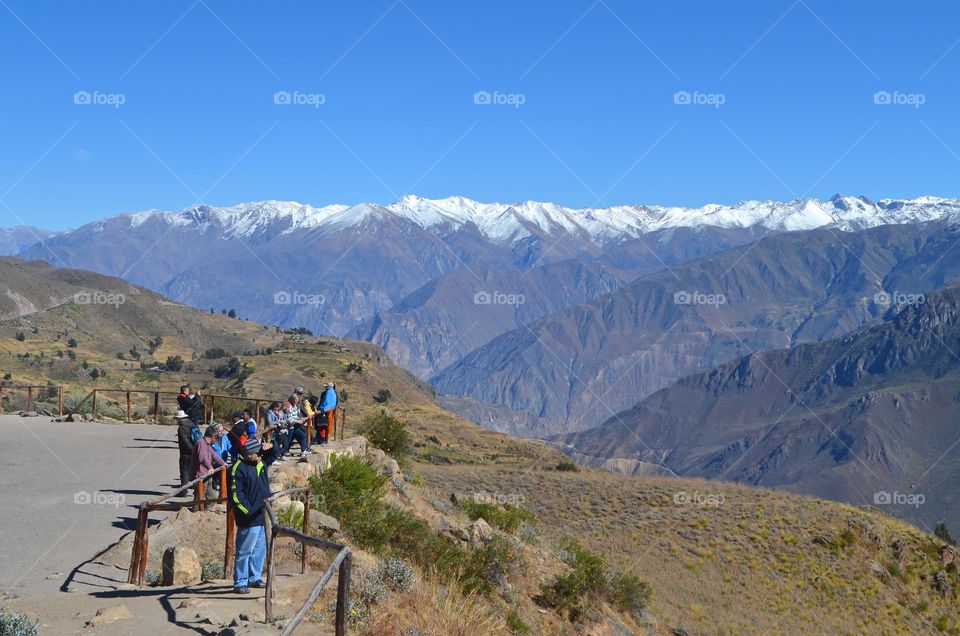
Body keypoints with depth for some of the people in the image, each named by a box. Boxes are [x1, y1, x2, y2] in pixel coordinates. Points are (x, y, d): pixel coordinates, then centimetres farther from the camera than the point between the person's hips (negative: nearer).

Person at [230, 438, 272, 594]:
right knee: (245, 551, -2)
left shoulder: (260, 464, 9)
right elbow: (236, 495, -18)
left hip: (264, 516, 8)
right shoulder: (239, 469, -15)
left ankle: (254, 578, 27)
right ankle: (240, 583, 5)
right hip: (250, 520, -8)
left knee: (260, 549, 15)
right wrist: (249, 511, -19)